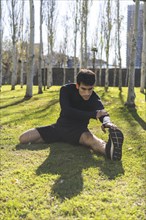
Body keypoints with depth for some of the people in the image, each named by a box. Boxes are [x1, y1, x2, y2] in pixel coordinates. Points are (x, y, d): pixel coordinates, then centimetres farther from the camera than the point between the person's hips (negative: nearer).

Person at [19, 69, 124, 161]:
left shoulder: (94, 99, -15)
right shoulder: (66, 90, -14)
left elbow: (104, 113, -33)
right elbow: (67, 111, -28)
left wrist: (107, 123, -60)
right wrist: (93, 114, -35)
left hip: (78, 130, -3)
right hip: (60, 127, 3)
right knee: (23, 138, -8)